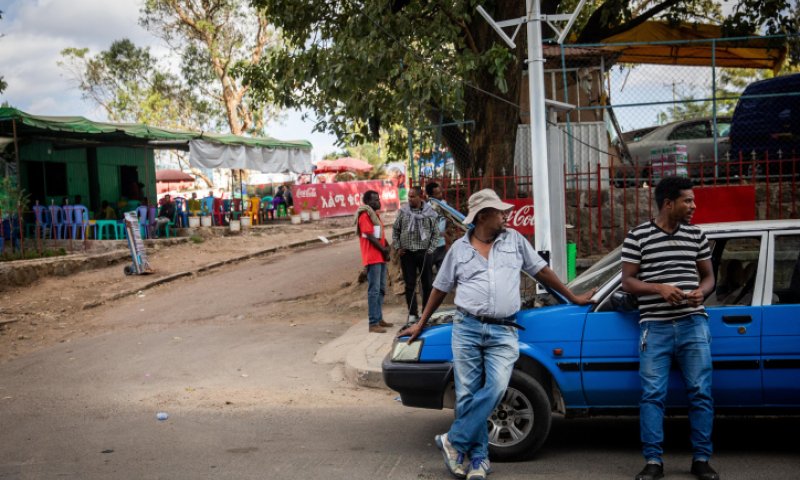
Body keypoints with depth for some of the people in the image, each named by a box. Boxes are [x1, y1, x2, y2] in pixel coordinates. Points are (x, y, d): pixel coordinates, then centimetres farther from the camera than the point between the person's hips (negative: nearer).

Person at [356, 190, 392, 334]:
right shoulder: (365, 215, -11)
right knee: (374, 290, -10)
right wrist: (384, 250, -10)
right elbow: (370, 236, -17)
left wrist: (387, 248, 4)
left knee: (381, 289, 14)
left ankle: (379, 318, 22)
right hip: (372, 258, -10)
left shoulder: (375, 214, 19)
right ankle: (373, 323, -10)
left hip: (380, 257, 10)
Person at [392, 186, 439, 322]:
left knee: (427, 283, 5)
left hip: (424, 253, -1)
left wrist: (430, 249, -4)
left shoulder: (430, 213, 0)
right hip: (406, 253, 1)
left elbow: (435, 233, 3)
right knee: (410, 284, 4)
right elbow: (395, 230, 9)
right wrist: (397, 248, 2)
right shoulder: (403, 211, 3)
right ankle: (412, 313, 12)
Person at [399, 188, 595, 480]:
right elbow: (441, 288, 17)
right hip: (466, 327, 0)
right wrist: (421, 324, 20)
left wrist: (573, 298, 21)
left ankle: (453, 442, -5)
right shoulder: (459, 248, 8)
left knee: (495, 389, -17)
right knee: (467, 395, 0)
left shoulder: (515, 240, 10)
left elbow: (541, 271, 18)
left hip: (503, 332, 0)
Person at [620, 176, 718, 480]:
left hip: (693, 324, 3)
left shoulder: (696, 236, 9)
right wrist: (659, 288, -17)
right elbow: (627, 282, -1)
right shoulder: (637, 236, -1)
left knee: (701, 393, 2)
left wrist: (702, 292, -7)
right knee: (652, 395, -3)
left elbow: (708, 276, 16)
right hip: (655, 327, -2)